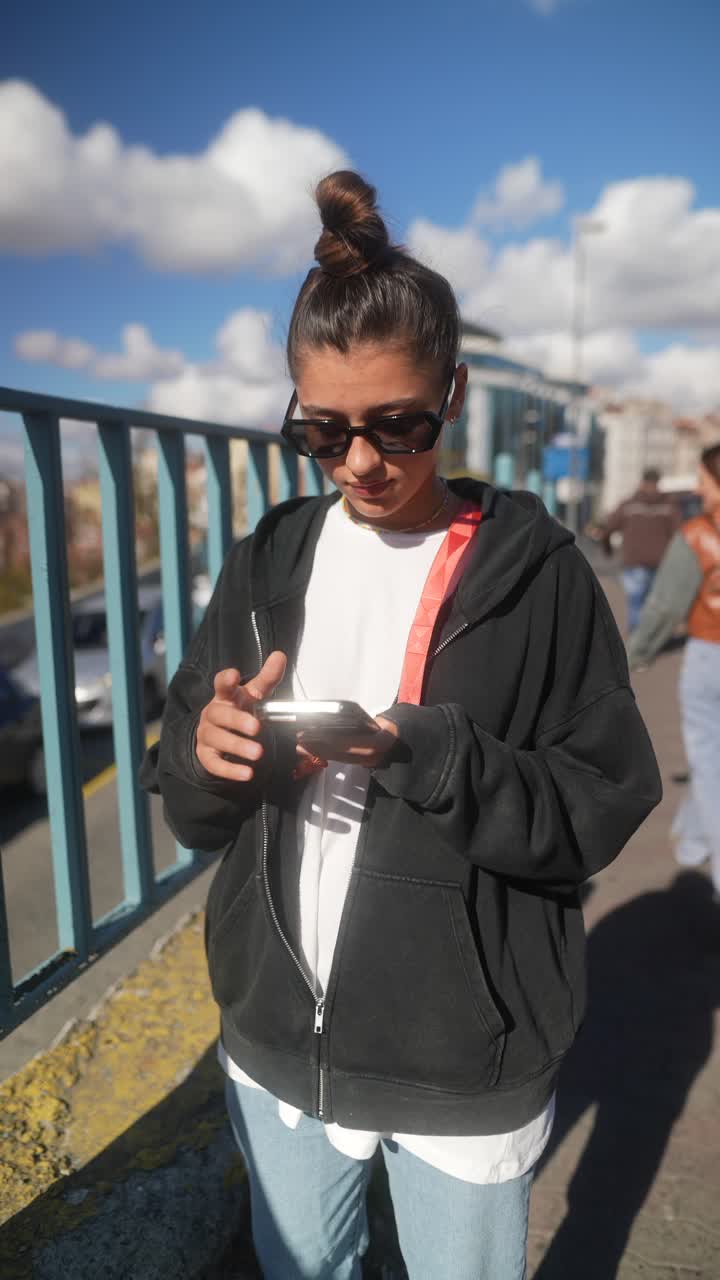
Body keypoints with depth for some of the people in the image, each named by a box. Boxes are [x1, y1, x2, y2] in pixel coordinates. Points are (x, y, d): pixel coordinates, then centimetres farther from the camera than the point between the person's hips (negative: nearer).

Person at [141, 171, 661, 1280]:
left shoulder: (532, 572, -12)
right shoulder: (269, 564, -2)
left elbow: (600, 811, -12)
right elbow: (190, 809, 1)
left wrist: (425, 757, -27)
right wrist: (208, 752, -21)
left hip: (467, 1065, -3)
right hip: (278, 1043, 4)